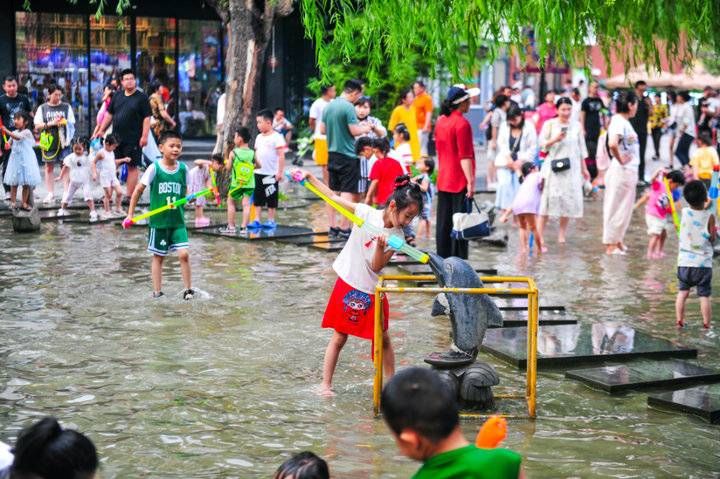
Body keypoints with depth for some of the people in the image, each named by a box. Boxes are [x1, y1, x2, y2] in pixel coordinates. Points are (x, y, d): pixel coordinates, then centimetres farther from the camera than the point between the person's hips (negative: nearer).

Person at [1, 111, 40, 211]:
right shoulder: (14, 132, 8)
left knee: (26, 182, 2)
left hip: (26, 160, -5)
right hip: (15, 160, 5)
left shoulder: (27, 132, -11)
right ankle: (13, 202, 5)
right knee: (14, 182, 2)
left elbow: (18, 137, -30)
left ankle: (24, 203, 10)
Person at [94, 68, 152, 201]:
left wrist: (144, 136, -15)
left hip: (133, 139, -5)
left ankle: (130, 195, 5)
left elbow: (146, 118, -7)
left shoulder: (141, 98, -3)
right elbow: (109, 114, 18)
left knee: (132, 166, 0)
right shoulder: (117, 96, 12)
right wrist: (101, 130, 14)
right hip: (116, 138, 5)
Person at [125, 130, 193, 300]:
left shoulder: (183, 169, -1)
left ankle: (188, 289, 2)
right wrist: (130, 214, -1)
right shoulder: (154, 168, -9)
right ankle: (157, 291, 19)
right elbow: (138, 190, -1)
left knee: (184, 254, -9)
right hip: (158, 220, -2)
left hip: (177, 220, 2)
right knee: (158, 256, 9)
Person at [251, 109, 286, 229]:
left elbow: (281, 156, -13)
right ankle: (258, 220, 11)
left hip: (271, 174, -7)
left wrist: (280, 172, -17)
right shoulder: (259, 137, 12)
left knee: (271, 199, 3)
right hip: (258, 173, 7)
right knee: (258, 198, 7)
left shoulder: (276, 137, -10)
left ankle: (271, 220, 10)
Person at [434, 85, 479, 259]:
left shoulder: (441, 121, 10)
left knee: (443, 224, 10)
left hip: (443, 181, 8)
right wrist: (471, 181, -19)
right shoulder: (462, 123, -15)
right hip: (460, 182, -8)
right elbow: (465, 156, -19)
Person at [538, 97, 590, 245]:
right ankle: (540, 234, -4)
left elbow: (581, 148, 12)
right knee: (548, 198, -6)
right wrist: (555, 139, -19)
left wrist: (584, 169, 13)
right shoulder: (550, 124, 0)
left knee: (569, 199, 2)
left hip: (571, 168, 3)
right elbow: (542, 144, -2)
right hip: (554, 167, -3)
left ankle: (562, 233, 13)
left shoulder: (577, 126, 8)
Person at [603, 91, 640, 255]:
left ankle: (617, 241, 26)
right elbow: (612, 144, -34)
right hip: (622, 171, -9)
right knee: (617, 207, -2)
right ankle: (611, 245, 5)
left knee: (623, 207, 16)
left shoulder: (623, 121, 11)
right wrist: (620, 160, -19)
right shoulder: (619, 121, -18)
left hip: (629, 172, 9)